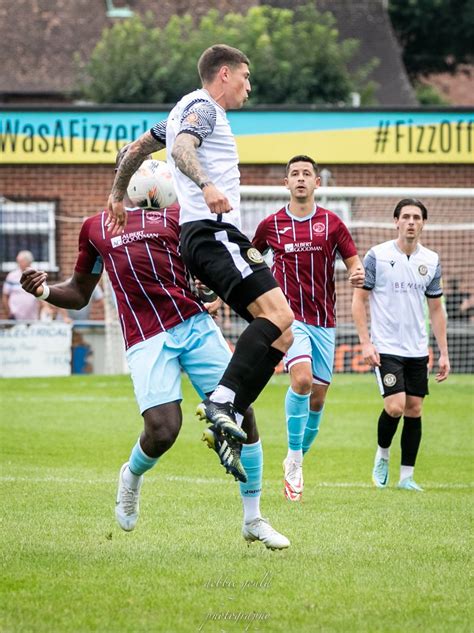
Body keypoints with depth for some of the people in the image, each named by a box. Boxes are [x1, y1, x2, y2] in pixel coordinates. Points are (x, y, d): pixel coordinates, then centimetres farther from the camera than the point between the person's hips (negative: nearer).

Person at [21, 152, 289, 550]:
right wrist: (45, 291, 4)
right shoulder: (95, 227, 19)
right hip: (146, 338, -1)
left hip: (195, 323, 1)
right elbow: (79, 294, 24)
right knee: (163, 430, -19)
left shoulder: (176, 215, 16)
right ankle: (132, 477, 19)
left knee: (241, 411, -6)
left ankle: (253, 520, 9)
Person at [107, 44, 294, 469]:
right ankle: (222, 401, -34)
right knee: (278, 313, -26)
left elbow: (139, 147, 39)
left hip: (212, 237, 10)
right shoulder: (203, 106, -1)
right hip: (213, 230, -10)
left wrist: (118, 194, 51)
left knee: (280, 334, 1)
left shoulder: (189, 109, 29)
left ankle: (228, 418, -8)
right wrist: (206, 185, -39)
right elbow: (181, 148, -22)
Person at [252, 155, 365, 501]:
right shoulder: (271, 225, 3)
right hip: (290, 316, -2)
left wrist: (358, 274, -17)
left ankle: (297, 460, 25)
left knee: (318, 397, 5)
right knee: (302, 378, -25)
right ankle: (294, 460, -15)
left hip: (323, 320, 3)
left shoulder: (332, 223, 3)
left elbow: (354, 262, 5)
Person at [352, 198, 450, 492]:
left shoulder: (432, 260, 6)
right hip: (386, 347, -4)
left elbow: (436, 308, 13)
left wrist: (444, 353, 9)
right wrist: (366, 343, -11)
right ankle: (382, 456, 12)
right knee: (395, 407, -15)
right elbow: (359, 299, -2)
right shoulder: (377, 255, -6)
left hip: (418, 350, 4)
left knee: (414, 410, 3)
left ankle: (407, 476, 11)